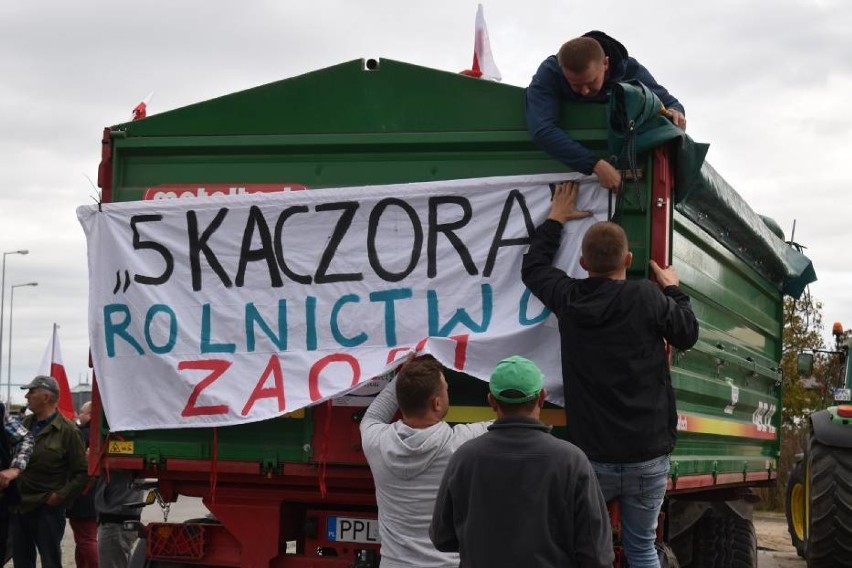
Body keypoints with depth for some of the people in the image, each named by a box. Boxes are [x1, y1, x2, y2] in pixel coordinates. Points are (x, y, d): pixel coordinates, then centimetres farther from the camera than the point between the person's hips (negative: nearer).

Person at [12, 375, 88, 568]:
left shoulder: (67, 430, -8)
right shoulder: (24, 424, 9)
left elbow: (82, 472, -9)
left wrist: (61, 496, -14)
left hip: (47, 510, -6)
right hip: (19, 507, 6)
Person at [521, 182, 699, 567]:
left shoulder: (567, 298, -1)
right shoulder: (648, 298, -9)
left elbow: (533, 267, 20)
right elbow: (687, 335, 9)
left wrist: (555, 220, 31)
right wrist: (674, 290, 24)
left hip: (589, 456, 1)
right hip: (647, 456, -1)